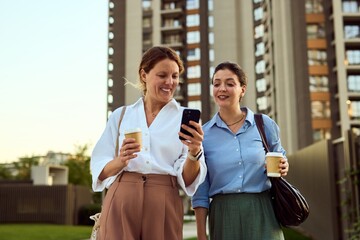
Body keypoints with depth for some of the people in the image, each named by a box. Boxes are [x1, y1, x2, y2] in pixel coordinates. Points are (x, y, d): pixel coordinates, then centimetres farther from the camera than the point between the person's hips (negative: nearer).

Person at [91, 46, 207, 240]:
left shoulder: (186, 118, 5)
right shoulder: (120, 115, 8)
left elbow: (188, 180, -2)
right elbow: (100, 171, 5)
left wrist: (194, 152, -21)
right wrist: (120, 161, -14)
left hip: (163, 205, 0)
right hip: (121, 202, 1)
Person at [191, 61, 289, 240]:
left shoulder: (265, 124, 2)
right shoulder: (203, 134, 1)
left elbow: (279, 159, 18)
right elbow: (200, 192, 3)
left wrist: (282, 168, -6)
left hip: (262, 212, 0)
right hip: (223, 215, 0)